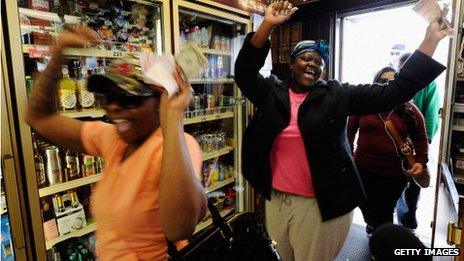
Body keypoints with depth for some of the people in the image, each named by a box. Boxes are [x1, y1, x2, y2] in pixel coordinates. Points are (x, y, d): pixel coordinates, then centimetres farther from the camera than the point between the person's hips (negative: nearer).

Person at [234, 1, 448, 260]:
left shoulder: (336, 95, -3)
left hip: (322, 203, -2)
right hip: (276, 199, 3)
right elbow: (244, 72, -11)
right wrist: (268, 26, -19)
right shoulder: (272, 92, 1)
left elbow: (394, 92, -7)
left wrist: (431, 40, -10)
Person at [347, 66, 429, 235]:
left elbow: (420, 138, 6)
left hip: (394, 173, -2)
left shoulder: (409, 110, -2)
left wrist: (420, 161, -6)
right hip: (362, 169, 2)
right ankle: (371, 225, 52)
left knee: (384, 212, 5)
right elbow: (350, 130, 5)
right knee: (365, 204, 19)